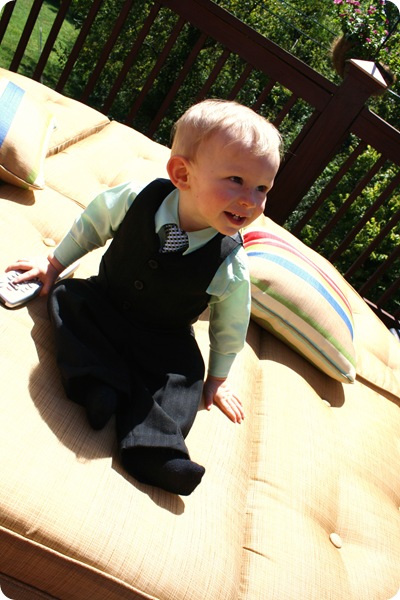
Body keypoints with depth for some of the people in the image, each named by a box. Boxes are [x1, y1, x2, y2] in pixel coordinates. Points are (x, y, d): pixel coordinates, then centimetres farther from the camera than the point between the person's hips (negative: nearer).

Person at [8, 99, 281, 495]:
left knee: (184, 373, -22)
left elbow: (230, 325, -7)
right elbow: (92, 224, -2)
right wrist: (55, 263, 7)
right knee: (68, 299, -18)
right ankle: (102, 384, -26)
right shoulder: (136, 199, -23)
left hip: (165, 340, -2)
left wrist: (217, 378, 3)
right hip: (104, 301, 2)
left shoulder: (230, 266, -25)